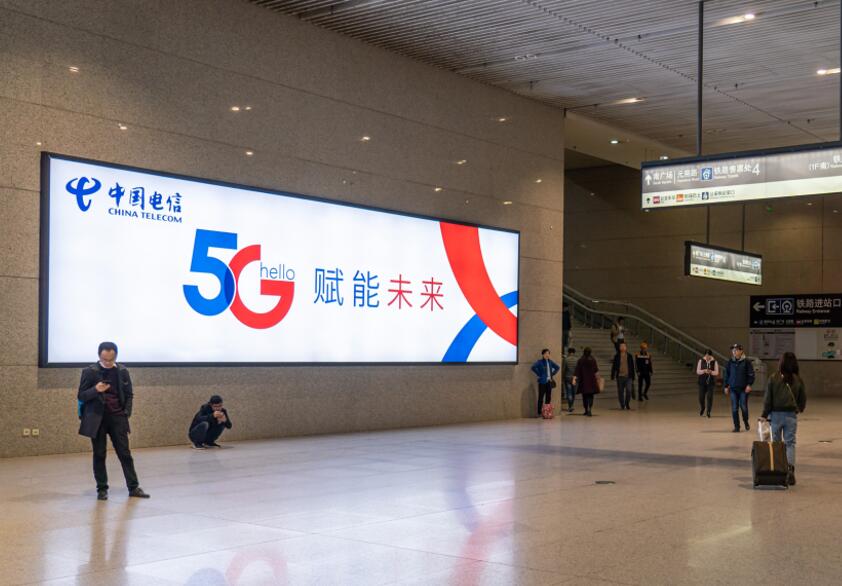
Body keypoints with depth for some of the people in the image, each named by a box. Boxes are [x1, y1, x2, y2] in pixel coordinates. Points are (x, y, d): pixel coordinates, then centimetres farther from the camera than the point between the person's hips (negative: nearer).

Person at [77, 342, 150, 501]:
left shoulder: (122, 371, 3)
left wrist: (126, 413, -2)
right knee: (99, 455, 3)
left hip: (117, 417, 2)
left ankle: (134, 487, 6)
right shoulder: (90, 372, -4)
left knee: (125, 453, 1)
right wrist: (95, 390, -23)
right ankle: (102, 489, 11)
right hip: (97, 418, -2)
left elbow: (129, 395, 11)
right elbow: (81, 396, -4)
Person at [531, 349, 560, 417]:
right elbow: (533, 367, -22)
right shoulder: (539, 362, -6)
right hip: (542, 382, -5)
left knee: (548, 397, 7)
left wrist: (553, 374, 11)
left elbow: (558, 367, 23)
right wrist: (539, 374, -16)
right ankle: (539, 412, 2)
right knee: (541, 397, -3)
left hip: (549, 381, 6)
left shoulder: (550, 362, 11)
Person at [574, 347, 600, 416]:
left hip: (583, 380, 0)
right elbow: (596, 370, 4)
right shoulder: (593, 360, -4)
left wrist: (574, 378, -13)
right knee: (590, 396, 1)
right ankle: (590, 410, -17)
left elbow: (577, 370, -11)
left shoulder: (580, 360, -6)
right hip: (592, 380, 0)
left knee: (584, 396, 12)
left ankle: (586, 410, 17)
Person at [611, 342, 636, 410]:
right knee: (620, 392, 4)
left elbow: (632, 367, 11)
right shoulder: (617, 356, 3)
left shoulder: (629, 356, 6)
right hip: (620, 376, 0)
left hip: (628, 377, 0)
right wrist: (612, 376, 0)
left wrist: (633, 377, 10)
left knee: (629, 390, -11)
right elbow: (614, 367, 5)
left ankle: (627, 404, 8)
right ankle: (622, 406, 15)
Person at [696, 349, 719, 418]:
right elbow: (697, 371, 0)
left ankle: (708, 411, 4)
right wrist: (704, 371, -18)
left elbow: (717, 372, -1)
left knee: (710, 397, -8)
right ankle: (702, 408, 30)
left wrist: (710, 372, -20)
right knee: (701, 397, 1)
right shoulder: (701, 361, 1)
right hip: (702, 382, 1)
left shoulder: (714, 362, -1)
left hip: (711, 382, -1)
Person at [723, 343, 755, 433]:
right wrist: (726, 386, 9)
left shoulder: (746, 362, -3)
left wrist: (749, 385, -10)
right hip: (733, 389, 3)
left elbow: (751, 374, -2)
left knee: (744, 407, -1)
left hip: (744, 389, -3)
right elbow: (726, 375, 13)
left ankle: (746, 422, 24)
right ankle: (736, 426, 7)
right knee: (734, 408, 1)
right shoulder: (730, 363, 7)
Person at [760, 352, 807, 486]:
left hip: (776, 414, 0)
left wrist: (765, 414, 2)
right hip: (791, 415, 1)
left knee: (776, 442, 13)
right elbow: (803, 398, 5)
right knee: (790, 443, 4)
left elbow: (767, 398, -7)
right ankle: (790, 468, -14)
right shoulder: (798, 380, -4)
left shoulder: (773, 378, -9)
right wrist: (799, 409, 25)